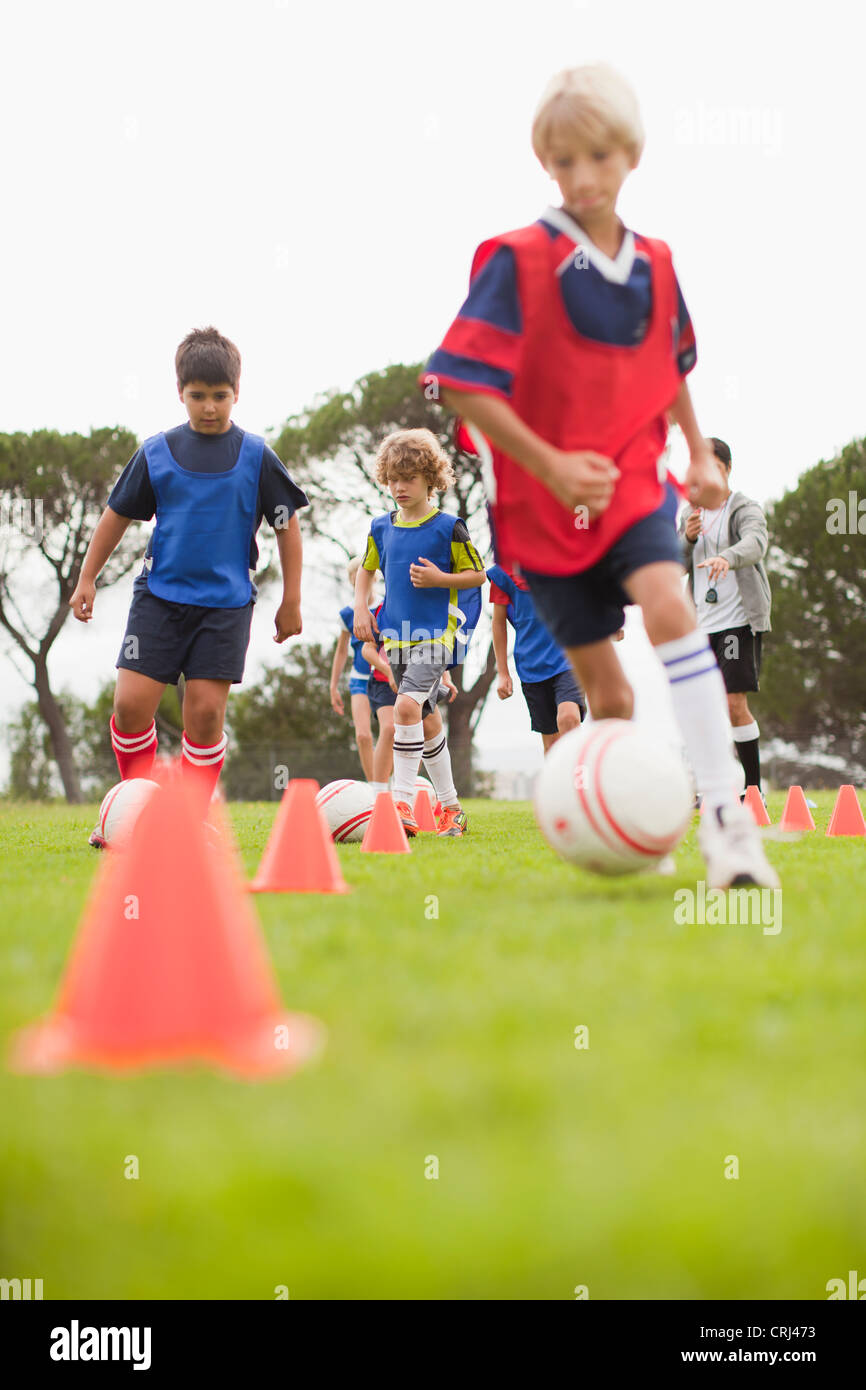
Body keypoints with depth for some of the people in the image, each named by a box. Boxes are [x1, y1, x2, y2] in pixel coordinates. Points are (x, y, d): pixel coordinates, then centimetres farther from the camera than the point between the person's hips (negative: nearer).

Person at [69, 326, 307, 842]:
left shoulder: (256, 456, -1)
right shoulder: (156, 453, 3)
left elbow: (287, 527, 5)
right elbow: (117, 515, 13)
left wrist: (291, 601, 4)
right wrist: (88, 579, 13)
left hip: (226, 603, -1)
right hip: (160, 593, 1)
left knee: (206, 711, -6)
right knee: (131, 702, -8)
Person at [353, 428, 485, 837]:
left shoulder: (448, 527, -6)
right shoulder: (382, 528, 8)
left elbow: (477, 575, -1)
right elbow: (366, 570, 23)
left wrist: (439, 579, -15)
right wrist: (361, 608, 9)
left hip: (436, 634, -6)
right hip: (397, 637, 6)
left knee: (407, 705, -24)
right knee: (427, 720, 12)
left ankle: (403, 804, -23)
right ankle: (450, 806, 23)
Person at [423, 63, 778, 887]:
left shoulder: (653, 264, 4)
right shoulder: (517, 261, -11)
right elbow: (461, 383, -16)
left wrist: (699, 453, 18)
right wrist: (549, 465, -23)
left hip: (632, 483, 2)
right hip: (543, 501, -2)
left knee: (669, 606, -26)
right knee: (605, 691, 2)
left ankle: (723, 813, -28)